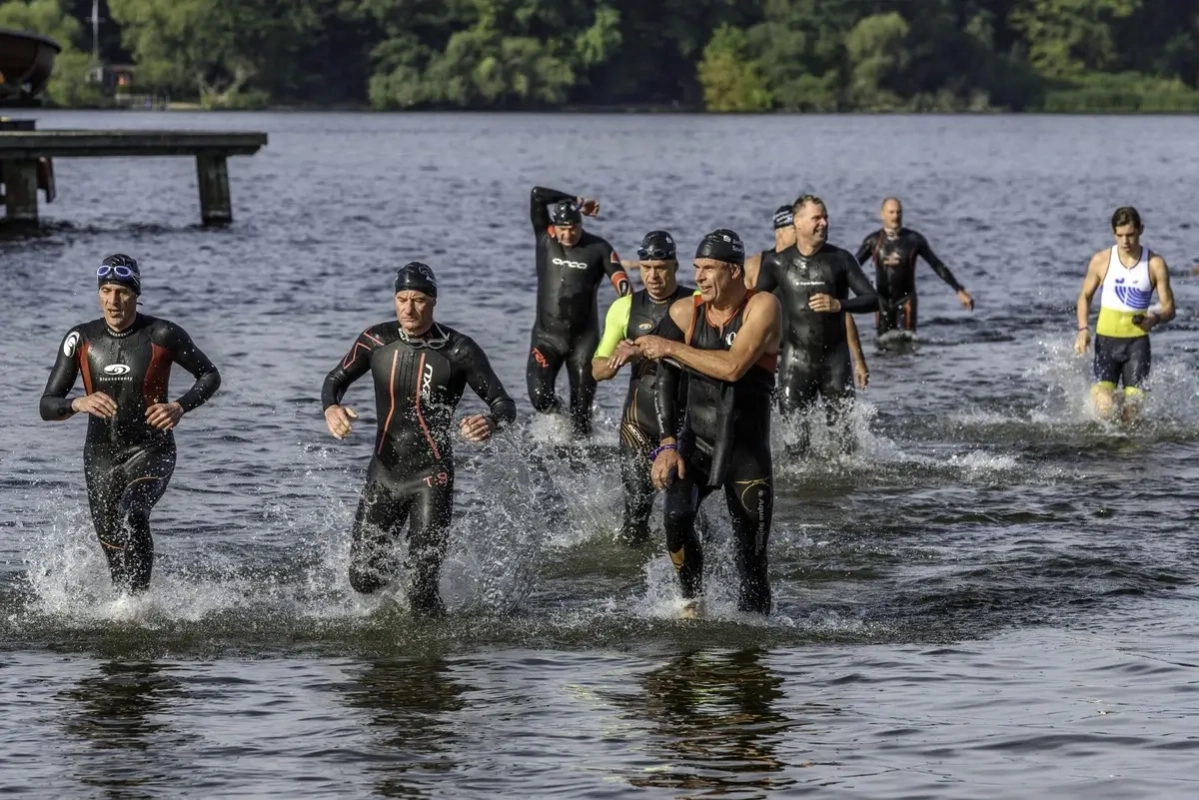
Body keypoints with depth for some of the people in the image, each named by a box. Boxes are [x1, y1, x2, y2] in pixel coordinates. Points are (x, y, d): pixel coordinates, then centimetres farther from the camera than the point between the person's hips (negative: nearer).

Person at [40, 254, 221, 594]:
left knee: (132, 514, -31)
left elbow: (210, 376, 3)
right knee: (112, 546, 7)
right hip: (100, 455, 4)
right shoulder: (81, 339, -5)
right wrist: (78, 403, -27)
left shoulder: (163, 335, -11)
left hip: (151, 451, -4)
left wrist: (180, 406, -16)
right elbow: (47, 406, -4)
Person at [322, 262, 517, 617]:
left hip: (431, 475, -3)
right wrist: (331, 408, -14)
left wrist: (490, 421, -34)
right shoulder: (377, 340, -3)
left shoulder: (458, 350, -12)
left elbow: (503, 403, -9)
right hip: (384, 471, 3)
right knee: (364, 580, 7)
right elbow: (336, 379, 10)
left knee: (422, 584, -13)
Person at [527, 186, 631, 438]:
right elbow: (537, 195, -6)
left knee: (582, 406, -1)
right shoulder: (545, 239, 2)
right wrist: (577, 203, -1)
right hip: (547, 335, 1)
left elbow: (621, 282, -13)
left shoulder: (598, 248, -2)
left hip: (584, 338, -1)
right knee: (539, 396, -13)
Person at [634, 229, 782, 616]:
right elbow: (665, 379, 0)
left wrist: (671, 348, -19)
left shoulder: (762, 307, -10)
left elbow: (733, 367, -24)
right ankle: (693, 601, -7)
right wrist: (667, 444, -9)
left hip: (747, 449, -2)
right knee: (677, 515, -25)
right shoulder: (685, 311, -1)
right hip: (695, 441, 2)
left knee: (751, 555, -1)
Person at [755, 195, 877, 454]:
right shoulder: (778, 264, 2)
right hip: (796, 360, 0)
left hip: (835, 358, 0)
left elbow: (872, 299, -2)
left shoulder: (840, 259, 3)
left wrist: (839, 304, -19)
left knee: (841, 430, -1)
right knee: (794, 433, -7)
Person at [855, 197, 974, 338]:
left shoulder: (914, 240, -6)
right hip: (883, 300, 2)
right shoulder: (873, 241, -3)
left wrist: (960, 290, -3)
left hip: (906, 299, -2)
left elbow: (938, 266, -1)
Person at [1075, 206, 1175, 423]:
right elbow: (1085, 296, 12)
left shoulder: (1155, 264, -3)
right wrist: (1083, 329, -5)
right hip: (1106, 339, 0)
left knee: (1132, 414, -8)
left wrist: (1156, 318, -23)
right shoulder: (1101, 260, 0)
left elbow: (1169, 308, 0)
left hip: (1137, 341, 0)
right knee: (1104, 410, -16)